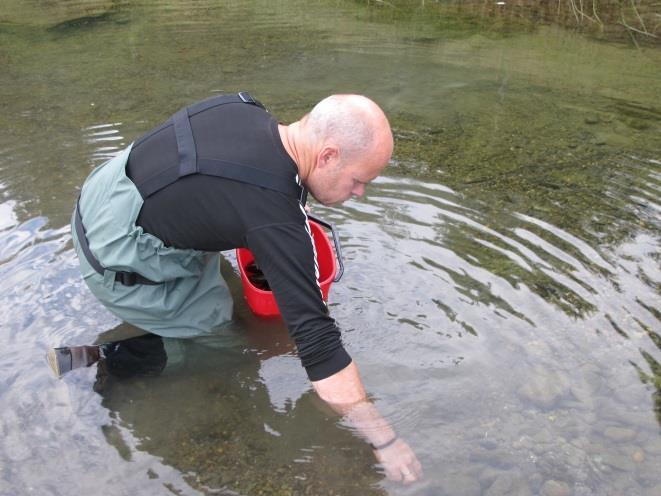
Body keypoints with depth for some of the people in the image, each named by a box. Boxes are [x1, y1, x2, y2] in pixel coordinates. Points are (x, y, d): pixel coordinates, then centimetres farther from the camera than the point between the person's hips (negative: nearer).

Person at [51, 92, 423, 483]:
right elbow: (316, 341, -27)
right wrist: (384, 439, -18)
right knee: (219, 324, 4)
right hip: (117, 267, -8)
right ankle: (97, 358, 2)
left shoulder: (244, 108, -8)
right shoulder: (279, 221, -30)